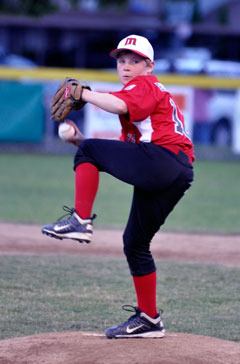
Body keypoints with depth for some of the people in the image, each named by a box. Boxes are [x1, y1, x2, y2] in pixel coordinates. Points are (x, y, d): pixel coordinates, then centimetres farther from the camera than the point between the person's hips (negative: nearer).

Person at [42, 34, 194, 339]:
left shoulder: (145, 86, 4)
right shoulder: (151, 93, 33)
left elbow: (119, 105, -21)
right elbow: (128, 146, 27)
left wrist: (83, 94, -11)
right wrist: (84, 141, 17)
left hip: (162, 160, -10)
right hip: (176, 176, 10)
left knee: (88, 151, -8)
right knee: (134, 243, 13)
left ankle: (80, 221, -18)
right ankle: (149, 320, 16)